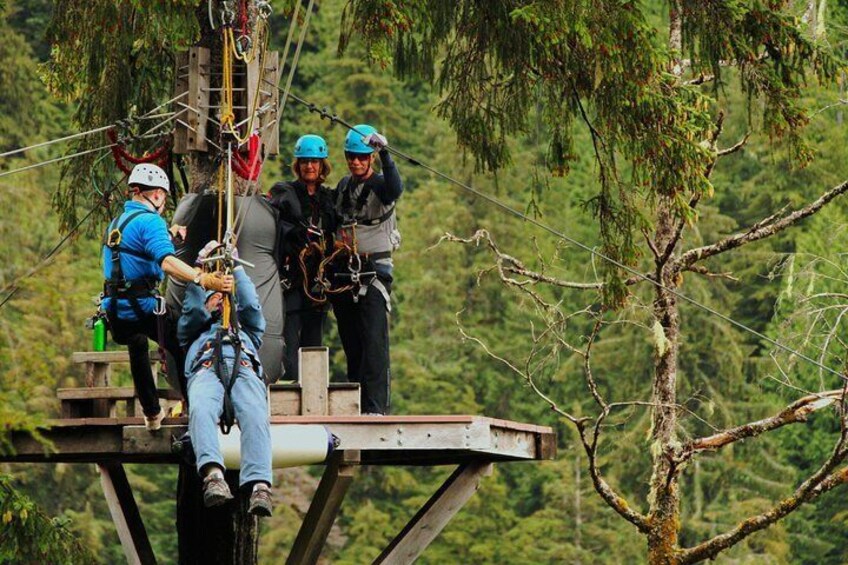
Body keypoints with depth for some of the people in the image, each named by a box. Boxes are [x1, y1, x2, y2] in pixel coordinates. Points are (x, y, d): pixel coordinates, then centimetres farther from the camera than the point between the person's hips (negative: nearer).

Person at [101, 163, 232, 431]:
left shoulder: (117, 222, 15)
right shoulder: (150, 221, -14)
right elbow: (166, 261, -31)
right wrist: (203, 279, -43)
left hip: (115, 310, 8)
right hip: (142, 308, -8)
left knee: (138, 349, 31)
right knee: (182, 350, 7)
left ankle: (152, 414, 36)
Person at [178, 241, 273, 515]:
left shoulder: (247, 329, 46)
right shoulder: (195, 331, 45)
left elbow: (251, 305, 28)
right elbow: (192, 310, 26)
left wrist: (236, 266, 30)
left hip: (244, 367, 0)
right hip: (205, 369, 0)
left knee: (255, 416, -37)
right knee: (201, 410, -41)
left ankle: (259, 487, -60)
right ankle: (213, 476, -65)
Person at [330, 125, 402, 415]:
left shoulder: (380, 185, -4)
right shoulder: (343, 185, 14)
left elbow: (395, 189, -29)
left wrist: (385, 154, -41)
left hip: (374, 271, -6)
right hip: (343, 271, 6)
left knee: (374, 340, -15)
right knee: (351, 344, 6)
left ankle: (375, 407, -19)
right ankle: (354, 406, 9)